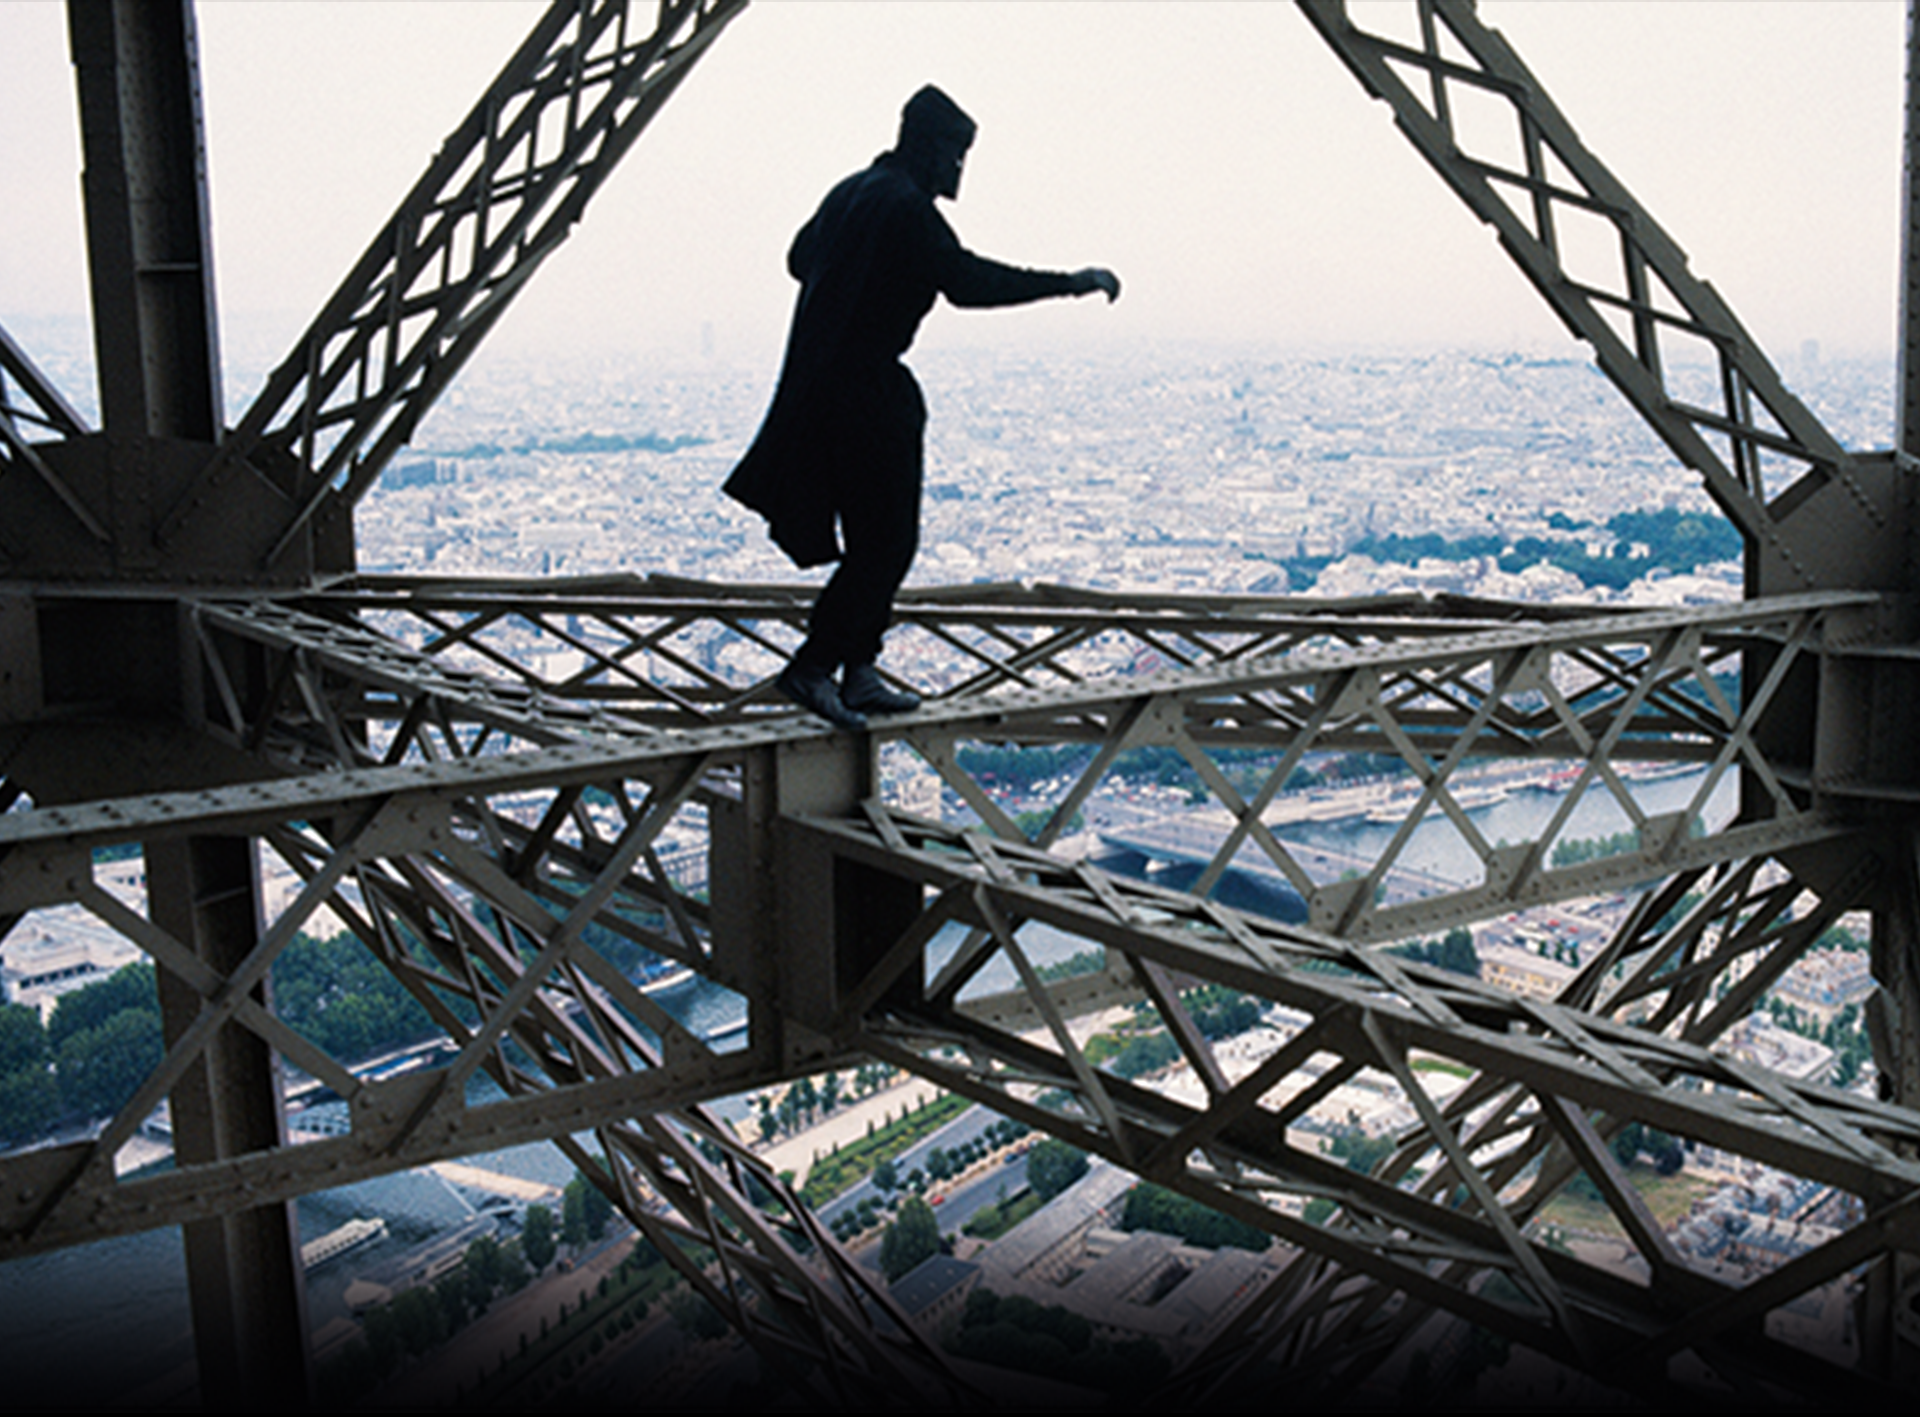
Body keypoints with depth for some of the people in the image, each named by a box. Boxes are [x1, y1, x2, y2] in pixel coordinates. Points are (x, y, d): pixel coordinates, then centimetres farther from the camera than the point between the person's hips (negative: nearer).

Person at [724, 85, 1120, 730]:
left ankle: (858, 673, 18)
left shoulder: (854, 192, 15)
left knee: (879, 534, 14)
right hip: (866, 393, -10)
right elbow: (967, 279, -25)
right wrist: (1069, 283, -21)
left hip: (824, 382, 10)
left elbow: (800, 258, 28)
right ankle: (812, 668, -1)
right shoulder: (906, 206, -15)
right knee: (885, 539, -4)